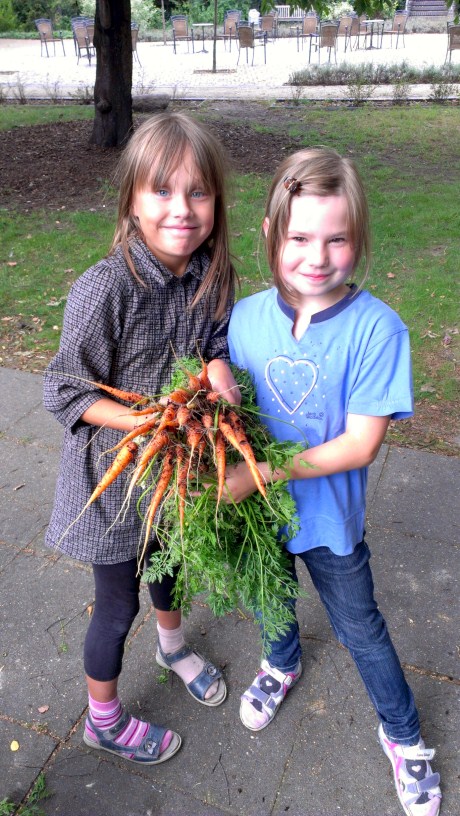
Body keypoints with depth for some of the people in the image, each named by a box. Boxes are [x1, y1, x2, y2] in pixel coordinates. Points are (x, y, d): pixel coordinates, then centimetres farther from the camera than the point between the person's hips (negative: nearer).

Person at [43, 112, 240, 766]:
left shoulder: (212, 276, -12)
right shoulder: (105, 289, -29)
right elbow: (65, 391, -20)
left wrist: (219, 367, -19)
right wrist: (146, 422, -31)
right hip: (114, 476, -5)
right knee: (118, 603, 14)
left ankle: (171, 643, 64)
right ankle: (103, 720, 44)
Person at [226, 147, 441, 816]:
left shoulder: (376, 328, -24)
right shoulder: (247, 316, -12)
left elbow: (360, 444, -24)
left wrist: (260, 474, -29)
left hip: (328, 515, -3)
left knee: (359, 628, 17)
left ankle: (402, 735, 46)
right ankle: (282, 664, 63)